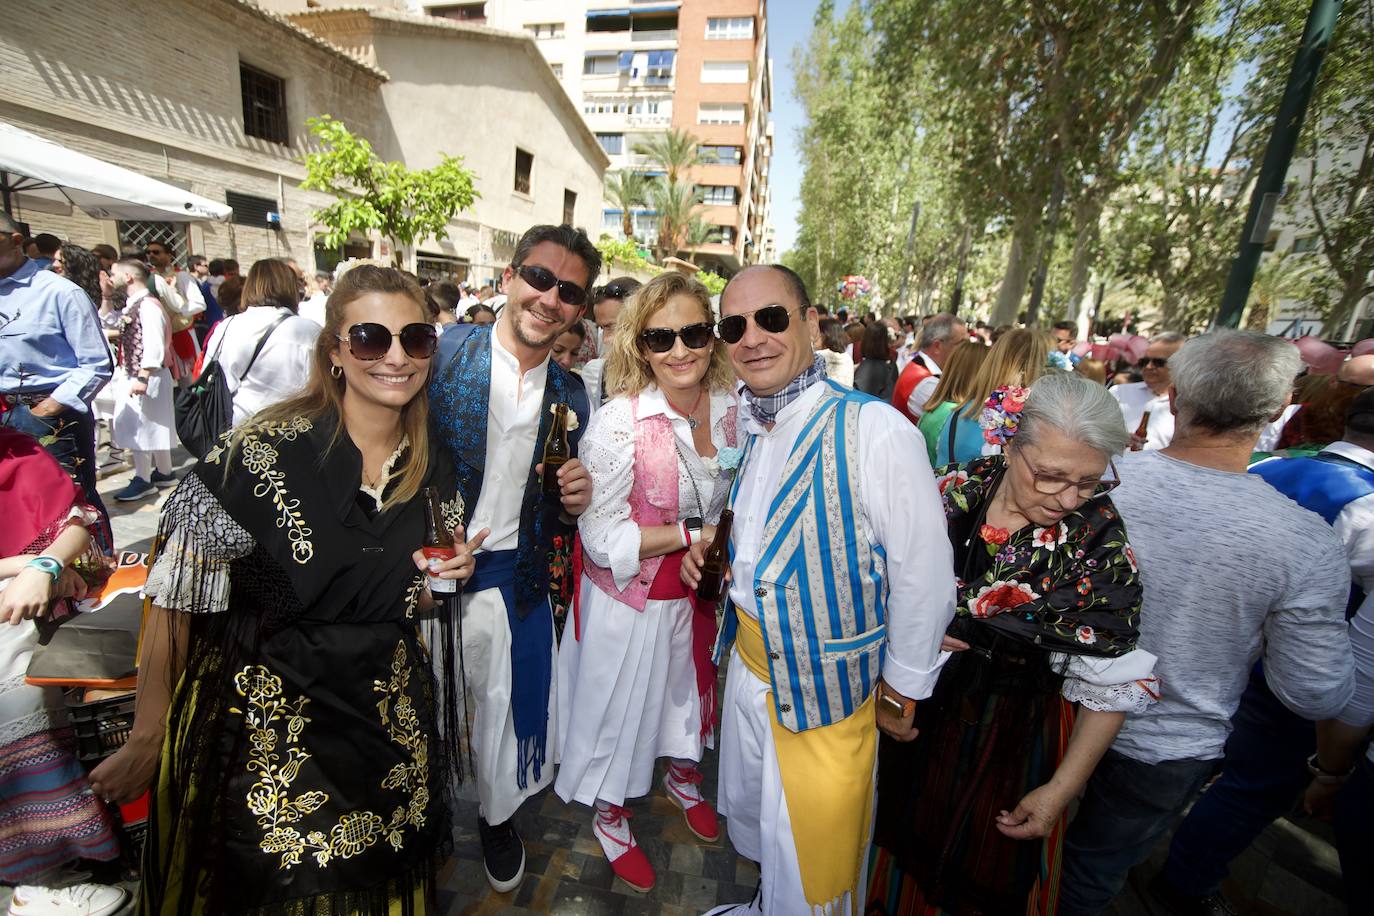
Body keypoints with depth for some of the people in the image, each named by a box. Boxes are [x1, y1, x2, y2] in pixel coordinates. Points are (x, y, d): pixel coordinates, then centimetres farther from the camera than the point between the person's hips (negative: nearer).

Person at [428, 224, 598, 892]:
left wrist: (573, 500, -14)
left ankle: (497, 817, 51)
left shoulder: (570, 397, 0)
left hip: (517, 584, 3)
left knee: (510, 715, 19)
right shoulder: (440, 353, -11)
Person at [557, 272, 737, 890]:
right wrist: (693, 533, -22)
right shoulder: (619, 422, -25)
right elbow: (602, 538, -23)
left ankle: (683, 777, 60)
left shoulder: (730, 408, -9)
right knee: (622, 709, 18)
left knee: (689, 687, 28)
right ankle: (611, 817, 50)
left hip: (701, 591, 5)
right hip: (631, 600, -5)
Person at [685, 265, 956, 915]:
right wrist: (710, 551, -4)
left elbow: (924, 574, -19)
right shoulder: (744, 429, -1)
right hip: (747, 661, 7)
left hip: (826, 686, -6)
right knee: (748, 813, 29)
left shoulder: (873, 430, -25)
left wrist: (901, 689, -8)